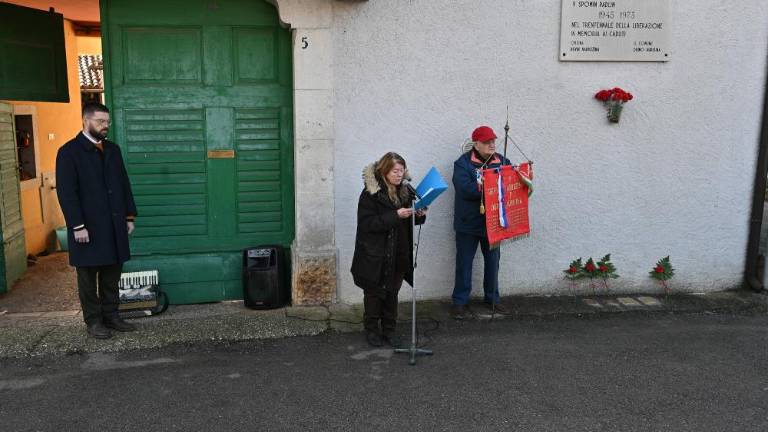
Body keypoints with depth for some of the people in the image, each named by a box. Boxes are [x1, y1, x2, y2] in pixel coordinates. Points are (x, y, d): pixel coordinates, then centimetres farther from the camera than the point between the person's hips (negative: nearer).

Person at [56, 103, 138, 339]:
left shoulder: (113, 149, 12)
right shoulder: (69, 152, -6)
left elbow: (124, 184, 14)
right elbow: (66, 192, -11)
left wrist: (129, 215, 10)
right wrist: (77, 226, -16)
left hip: (114, 226, 5)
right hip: (88, 228, -5)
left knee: (112, 275, 10)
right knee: (88, 276, 6)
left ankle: (111, 316, 20)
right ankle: (93, 321, 15)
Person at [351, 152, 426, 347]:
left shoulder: (406, 191, 3)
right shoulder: (370, 193, -13)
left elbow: (410, 220, 15)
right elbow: (367, 223, -20)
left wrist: (420, 215, -8)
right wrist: (395, 216, -26)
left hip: (399, 254, 5)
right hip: (375, 255, -4)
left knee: (392, 293, 12)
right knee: (374, 293, 7)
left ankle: (389, 330, 26)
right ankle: (371, 329, 23)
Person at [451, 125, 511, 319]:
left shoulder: (501, 161, 5)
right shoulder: (463, 163, -11)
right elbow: (465, 189, -25)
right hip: (468, 223, -4)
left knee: (493, 260, 14)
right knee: (464, 262, 5)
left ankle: (492, 298, 30)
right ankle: (460, 301, 16)